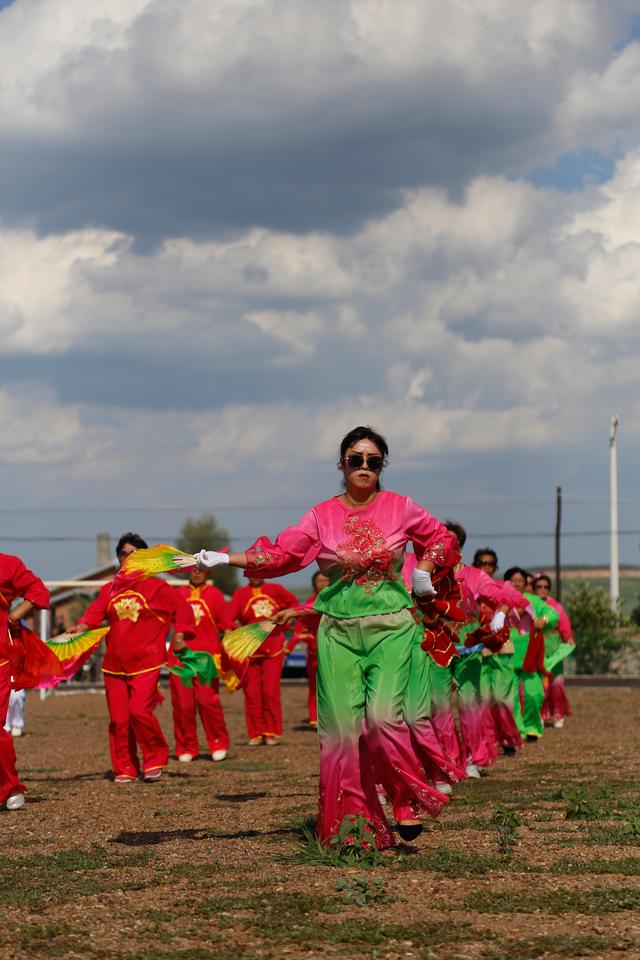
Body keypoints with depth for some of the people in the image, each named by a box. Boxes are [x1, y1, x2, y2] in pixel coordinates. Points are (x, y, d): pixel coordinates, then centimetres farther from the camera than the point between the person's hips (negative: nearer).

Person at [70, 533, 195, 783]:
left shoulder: (157, 587, 1)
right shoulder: (109, 591, 12)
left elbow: (182, 608, 0)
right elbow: (96, 611, 2)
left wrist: (179, 635, -13)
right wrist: (82, 626, -17)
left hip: (146, 663, -4)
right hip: (114, 665, 4)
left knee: (139, 711, -17)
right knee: (118, 719, 3)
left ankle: (155, 759, 3)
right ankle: (124, 769, 14)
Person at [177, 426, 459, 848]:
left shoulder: (399, 508, 4)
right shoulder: (321, 516, 5)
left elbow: (442, 538, 17)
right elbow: (280, 553, 1)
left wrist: (423, 571, 2)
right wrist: (223, 559, -7)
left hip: (390, 625, -2)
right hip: (339, 629, 2)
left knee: (383, 715, -18)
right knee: (342, 726, -3)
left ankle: (409, 801, 2)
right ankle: (354, 823, 5)